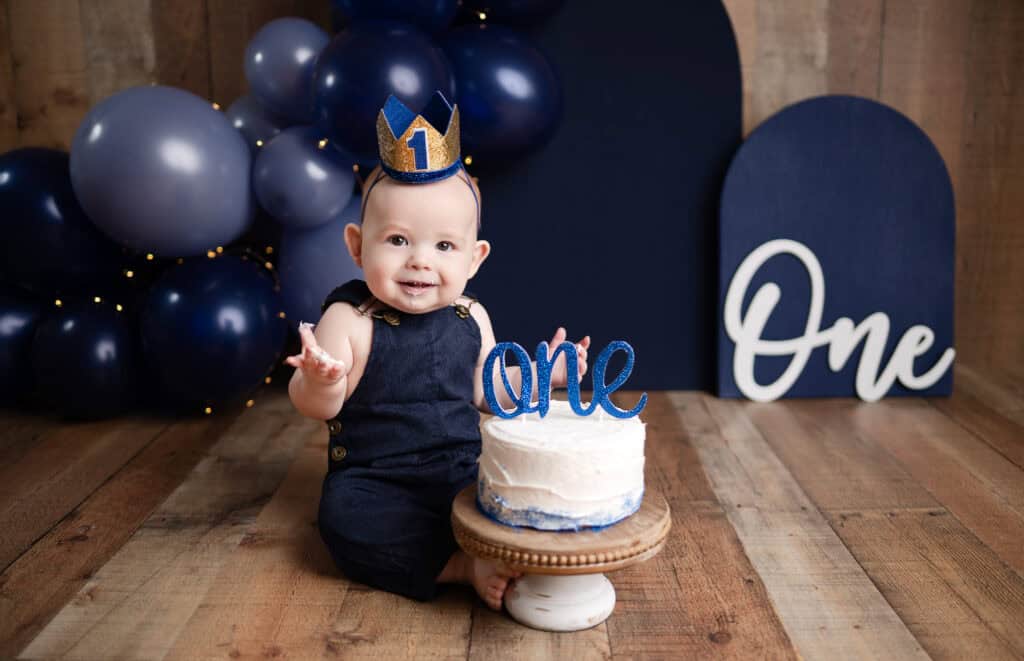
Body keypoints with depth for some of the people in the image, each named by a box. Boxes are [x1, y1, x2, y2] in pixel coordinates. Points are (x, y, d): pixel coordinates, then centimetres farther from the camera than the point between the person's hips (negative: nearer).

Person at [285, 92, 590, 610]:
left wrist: (538, 374, 2)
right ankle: (466, 566, -24)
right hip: (376, 484, -3)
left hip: (465, 475, 4)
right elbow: (317, 408, -15)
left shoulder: (471, 318, 0)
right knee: (345, 521, -32)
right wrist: (319, 381, -37)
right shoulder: (349, 320, -14)